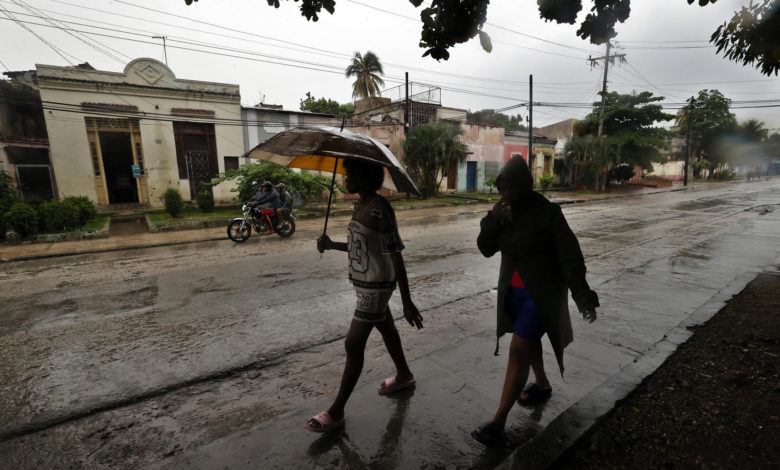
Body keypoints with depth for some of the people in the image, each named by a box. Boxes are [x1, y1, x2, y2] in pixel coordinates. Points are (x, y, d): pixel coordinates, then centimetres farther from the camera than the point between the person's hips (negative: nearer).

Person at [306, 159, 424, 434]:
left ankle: (336, 412, 14)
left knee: (353, 345, -2)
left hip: (376, 287, -9)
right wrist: (332, 245, 0)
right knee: (386, 329, 24)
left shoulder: (380, 210, -22)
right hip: (364, 284, 9)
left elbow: (395, 257, -23)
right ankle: (404, 375, 48)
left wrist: (407, 302, -21)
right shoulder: (359, 207, 5)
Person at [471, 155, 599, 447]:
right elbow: (486, 249, -1)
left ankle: (498, 423, 3)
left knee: (518, 351, -7)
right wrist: (491, 220, -17)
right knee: (529, 342, 24)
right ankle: (542, 385, 51)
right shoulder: (506, 213, 0)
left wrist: (583, 297, -16)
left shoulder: (547, 212, -17)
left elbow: (569, 257, -15)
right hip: (513, 290, 7)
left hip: (541, 293, -6)